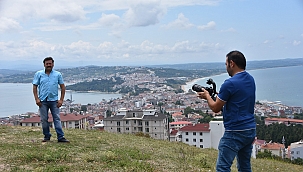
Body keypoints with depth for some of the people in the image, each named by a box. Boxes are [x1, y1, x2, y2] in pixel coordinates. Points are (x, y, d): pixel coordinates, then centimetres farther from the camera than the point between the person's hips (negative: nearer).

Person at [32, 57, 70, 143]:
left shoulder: (58, 74, 6)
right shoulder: (39, 74, 6)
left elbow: (62, 87, 8)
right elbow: (35, 87, 5)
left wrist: (61, 100, 0)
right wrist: (36, 99, -6)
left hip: (54, 100, 0)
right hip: (43, 101, 1)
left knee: (57, 119, -3)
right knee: (44, 120, 6)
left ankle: (61, 137, -3)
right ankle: (47, 136, 19)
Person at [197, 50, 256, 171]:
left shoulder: (230, 83, -17)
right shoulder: (251, 80, 10)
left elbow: (215, 108, -9)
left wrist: (207, 96, 8)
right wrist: (219, 95, 21)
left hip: (235, 133, -9)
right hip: (251, 130, 9)